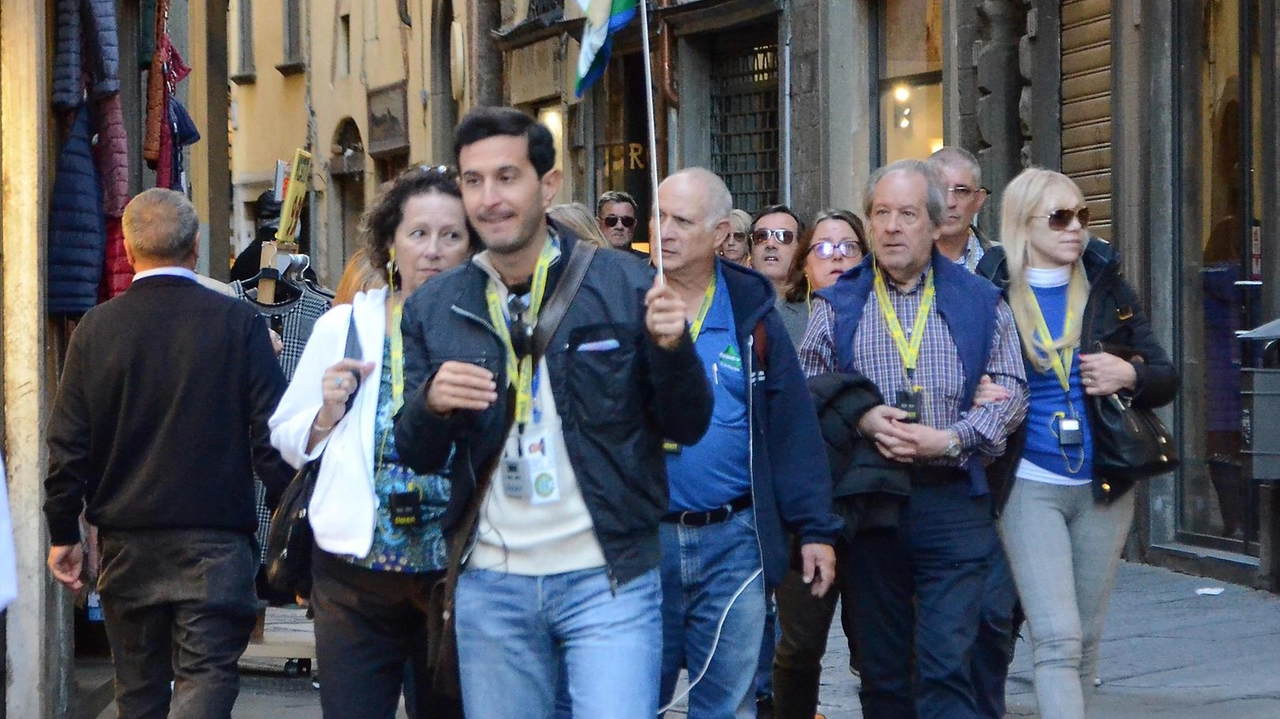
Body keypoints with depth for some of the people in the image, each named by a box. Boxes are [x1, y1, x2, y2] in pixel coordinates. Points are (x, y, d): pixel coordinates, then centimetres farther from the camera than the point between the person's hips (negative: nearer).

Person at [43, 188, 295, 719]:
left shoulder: (95, 329, -1)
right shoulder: (238, 323, -6)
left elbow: (67, 446, 2)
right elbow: (272, 436, -5)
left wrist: (63, 532, 11)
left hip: (126, 545, 3)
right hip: (215, 542, -2)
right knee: (207, 675, -5)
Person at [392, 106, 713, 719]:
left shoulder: (624, 286, -3)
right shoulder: (434, 311, 6)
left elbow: (687, 428, 1)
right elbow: (417, 457, 8)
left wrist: (671, 347, -19)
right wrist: (431, 405, -15)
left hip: (608, 578, -3)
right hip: (490, 585, 3)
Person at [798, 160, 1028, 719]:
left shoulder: (980, 303, 8)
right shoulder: (837, 305, 10)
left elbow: (1010, 391, 4)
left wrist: (950, 438, -10)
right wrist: (861, 418, -10)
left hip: (953, 502, -2)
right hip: (868, 504, 2)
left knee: (947, 661, -11)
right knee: (881, 668, 7)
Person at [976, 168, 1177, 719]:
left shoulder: (1107, 289, 7)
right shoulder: (989, 294, -3)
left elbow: (1166, 379, 11)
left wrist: (1130, 375, -11)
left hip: (1103, 487, 4)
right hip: (1030, 484, -4)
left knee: (1086, 640, 10)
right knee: (1057, 639, -14)